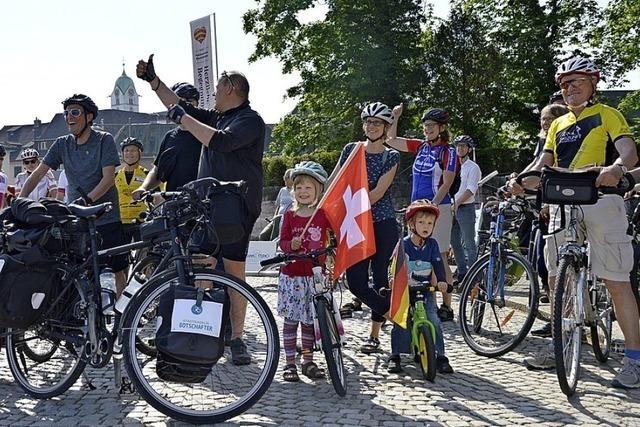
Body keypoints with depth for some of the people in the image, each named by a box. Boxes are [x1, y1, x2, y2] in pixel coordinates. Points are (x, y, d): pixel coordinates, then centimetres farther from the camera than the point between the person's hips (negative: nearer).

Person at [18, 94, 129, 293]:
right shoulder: (62, 144, 7)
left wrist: (87, 199, -30)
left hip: (106, 218, -3)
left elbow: (108, 178, -15)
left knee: (117, 268, 2)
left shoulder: (104, 140, -5)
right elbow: (38, 173, 4)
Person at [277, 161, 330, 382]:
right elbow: (282, 242, 2)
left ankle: (308, 361, 20)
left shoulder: (323, 215, 3)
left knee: (310, 320, 9)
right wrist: (291, 245, -18)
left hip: (315, 275, 1)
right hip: (292, 274, -1)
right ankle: (290, 363, 10)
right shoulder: (290, 215, 2)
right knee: (291, 319, 2)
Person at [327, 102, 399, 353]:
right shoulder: (351, 149, 8)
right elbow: (332, 183, 8)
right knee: (356, 282, -7)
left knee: (381, 278, 0)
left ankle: (375, 335, 13)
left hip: (383, 224, -2)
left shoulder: (391, 157, 1)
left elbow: (378, 192, -10)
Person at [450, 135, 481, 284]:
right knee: (454, 242, 11)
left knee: (468, 243, -5)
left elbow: (470, 190, -14)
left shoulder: (473, 167, -4)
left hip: (465, 208, -7)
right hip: (451, 208, 7)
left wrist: (457, 203, -24)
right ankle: (461, 271, 21)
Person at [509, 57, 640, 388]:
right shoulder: (558, 125, 21)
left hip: (600, 198, -6)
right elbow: (544, 164, 15)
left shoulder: (607, 115, 4)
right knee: (556, 278, 8)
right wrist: (521, 181, -6)